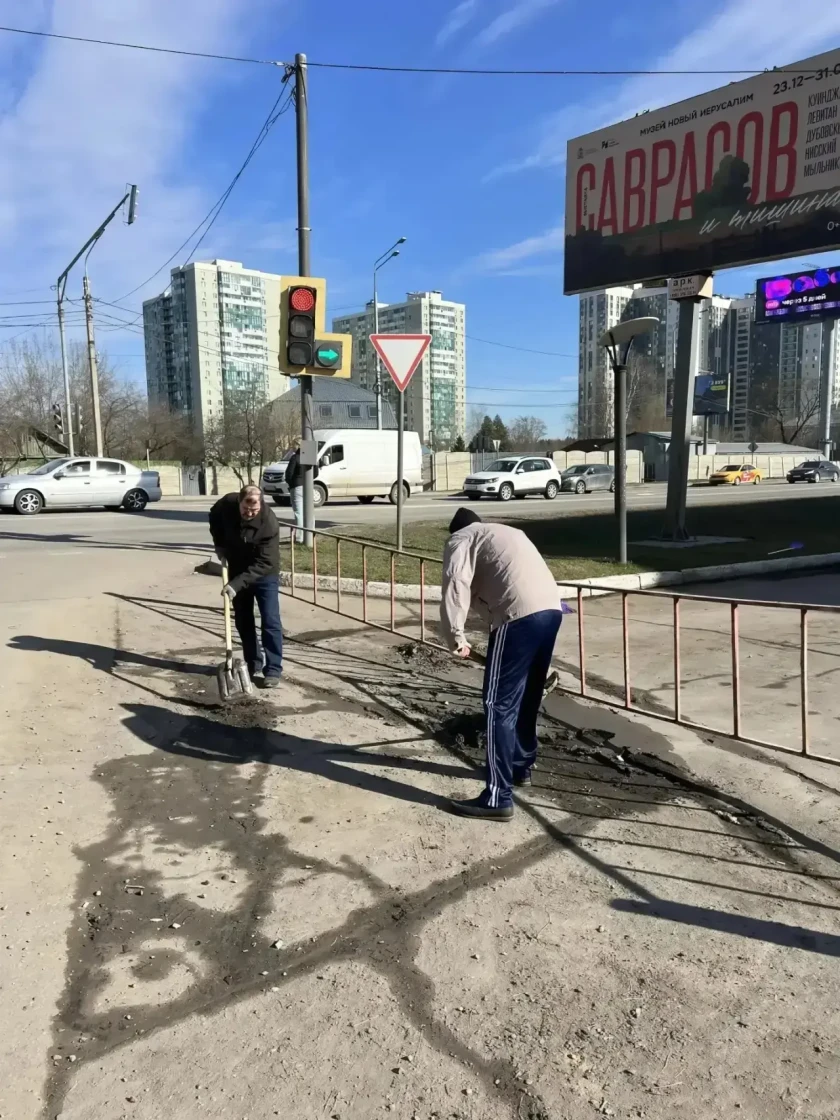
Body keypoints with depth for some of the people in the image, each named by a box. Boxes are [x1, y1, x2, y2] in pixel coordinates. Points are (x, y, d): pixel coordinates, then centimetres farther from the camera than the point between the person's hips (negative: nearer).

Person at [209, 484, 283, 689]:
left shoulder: (269, 523, -32)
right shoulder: (226, 504, -19)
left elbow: (263, 564, -32)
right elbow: (214, 518, 7)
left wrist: (236, 584, -37)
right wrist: (219, 545, -3)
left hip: (265, 575, -5)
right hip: (237, 572, 5)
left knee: (270, 622, -8)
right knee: (243, 620, 11)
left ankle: (273, 670, -2)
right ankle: (252, 663, 24)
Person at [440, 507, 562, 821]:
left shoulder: (461, 539, 10)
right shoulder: (507, 533, 34)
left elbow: (456, 584, -9)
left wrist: (456, 636, -6)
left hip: (521, 615, -8)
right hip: (550, 608, 8)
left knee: (499, 705, -3)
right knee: (527, 698, 23)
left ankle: (498, 797, 0)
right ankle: (521, 767, 39)